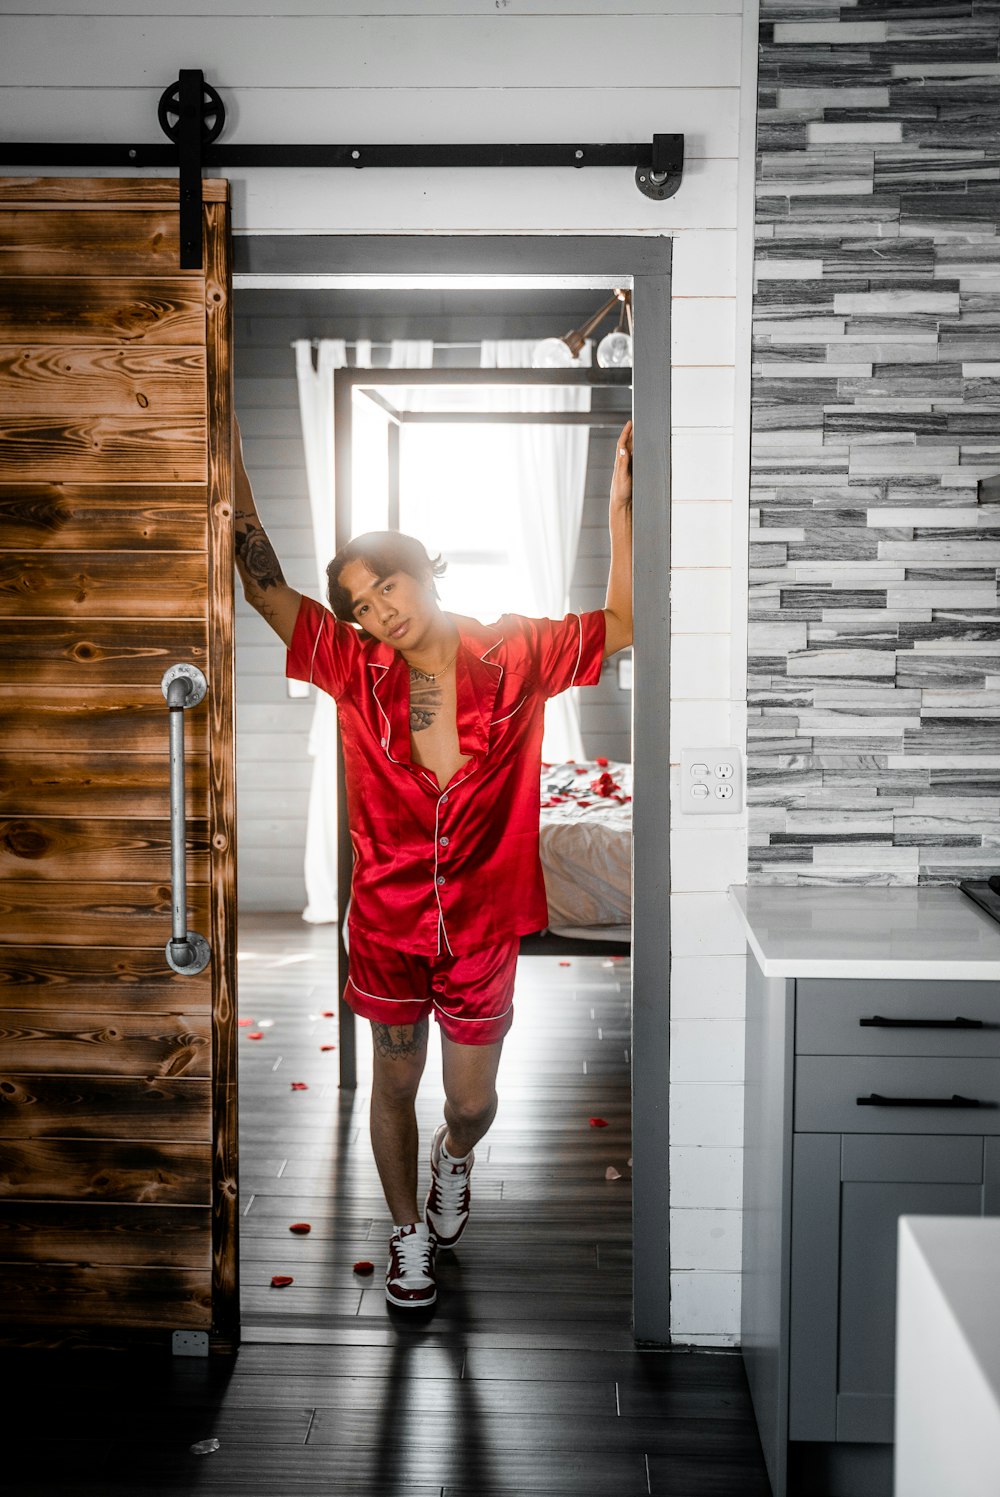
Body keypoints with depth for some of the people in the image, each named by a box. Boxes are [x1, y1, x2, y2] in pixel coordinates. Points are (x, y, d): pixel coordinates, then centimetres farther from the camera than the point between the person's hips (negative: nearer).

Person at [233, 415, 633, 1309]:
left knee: (472, 1102, 14)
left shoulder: (514, 659, -9)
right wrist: (230, 454, -18)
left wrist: (621, 503, -14)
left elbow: (623, 625, -5)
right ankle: (409, 1233, 39)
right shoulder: (358, 672, -10)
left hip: (482, 926, 0)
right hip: (388, 923, 0)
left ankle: (454, 1160, 52)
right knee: (395, 1087, 15)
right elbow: (264, 586, -12)